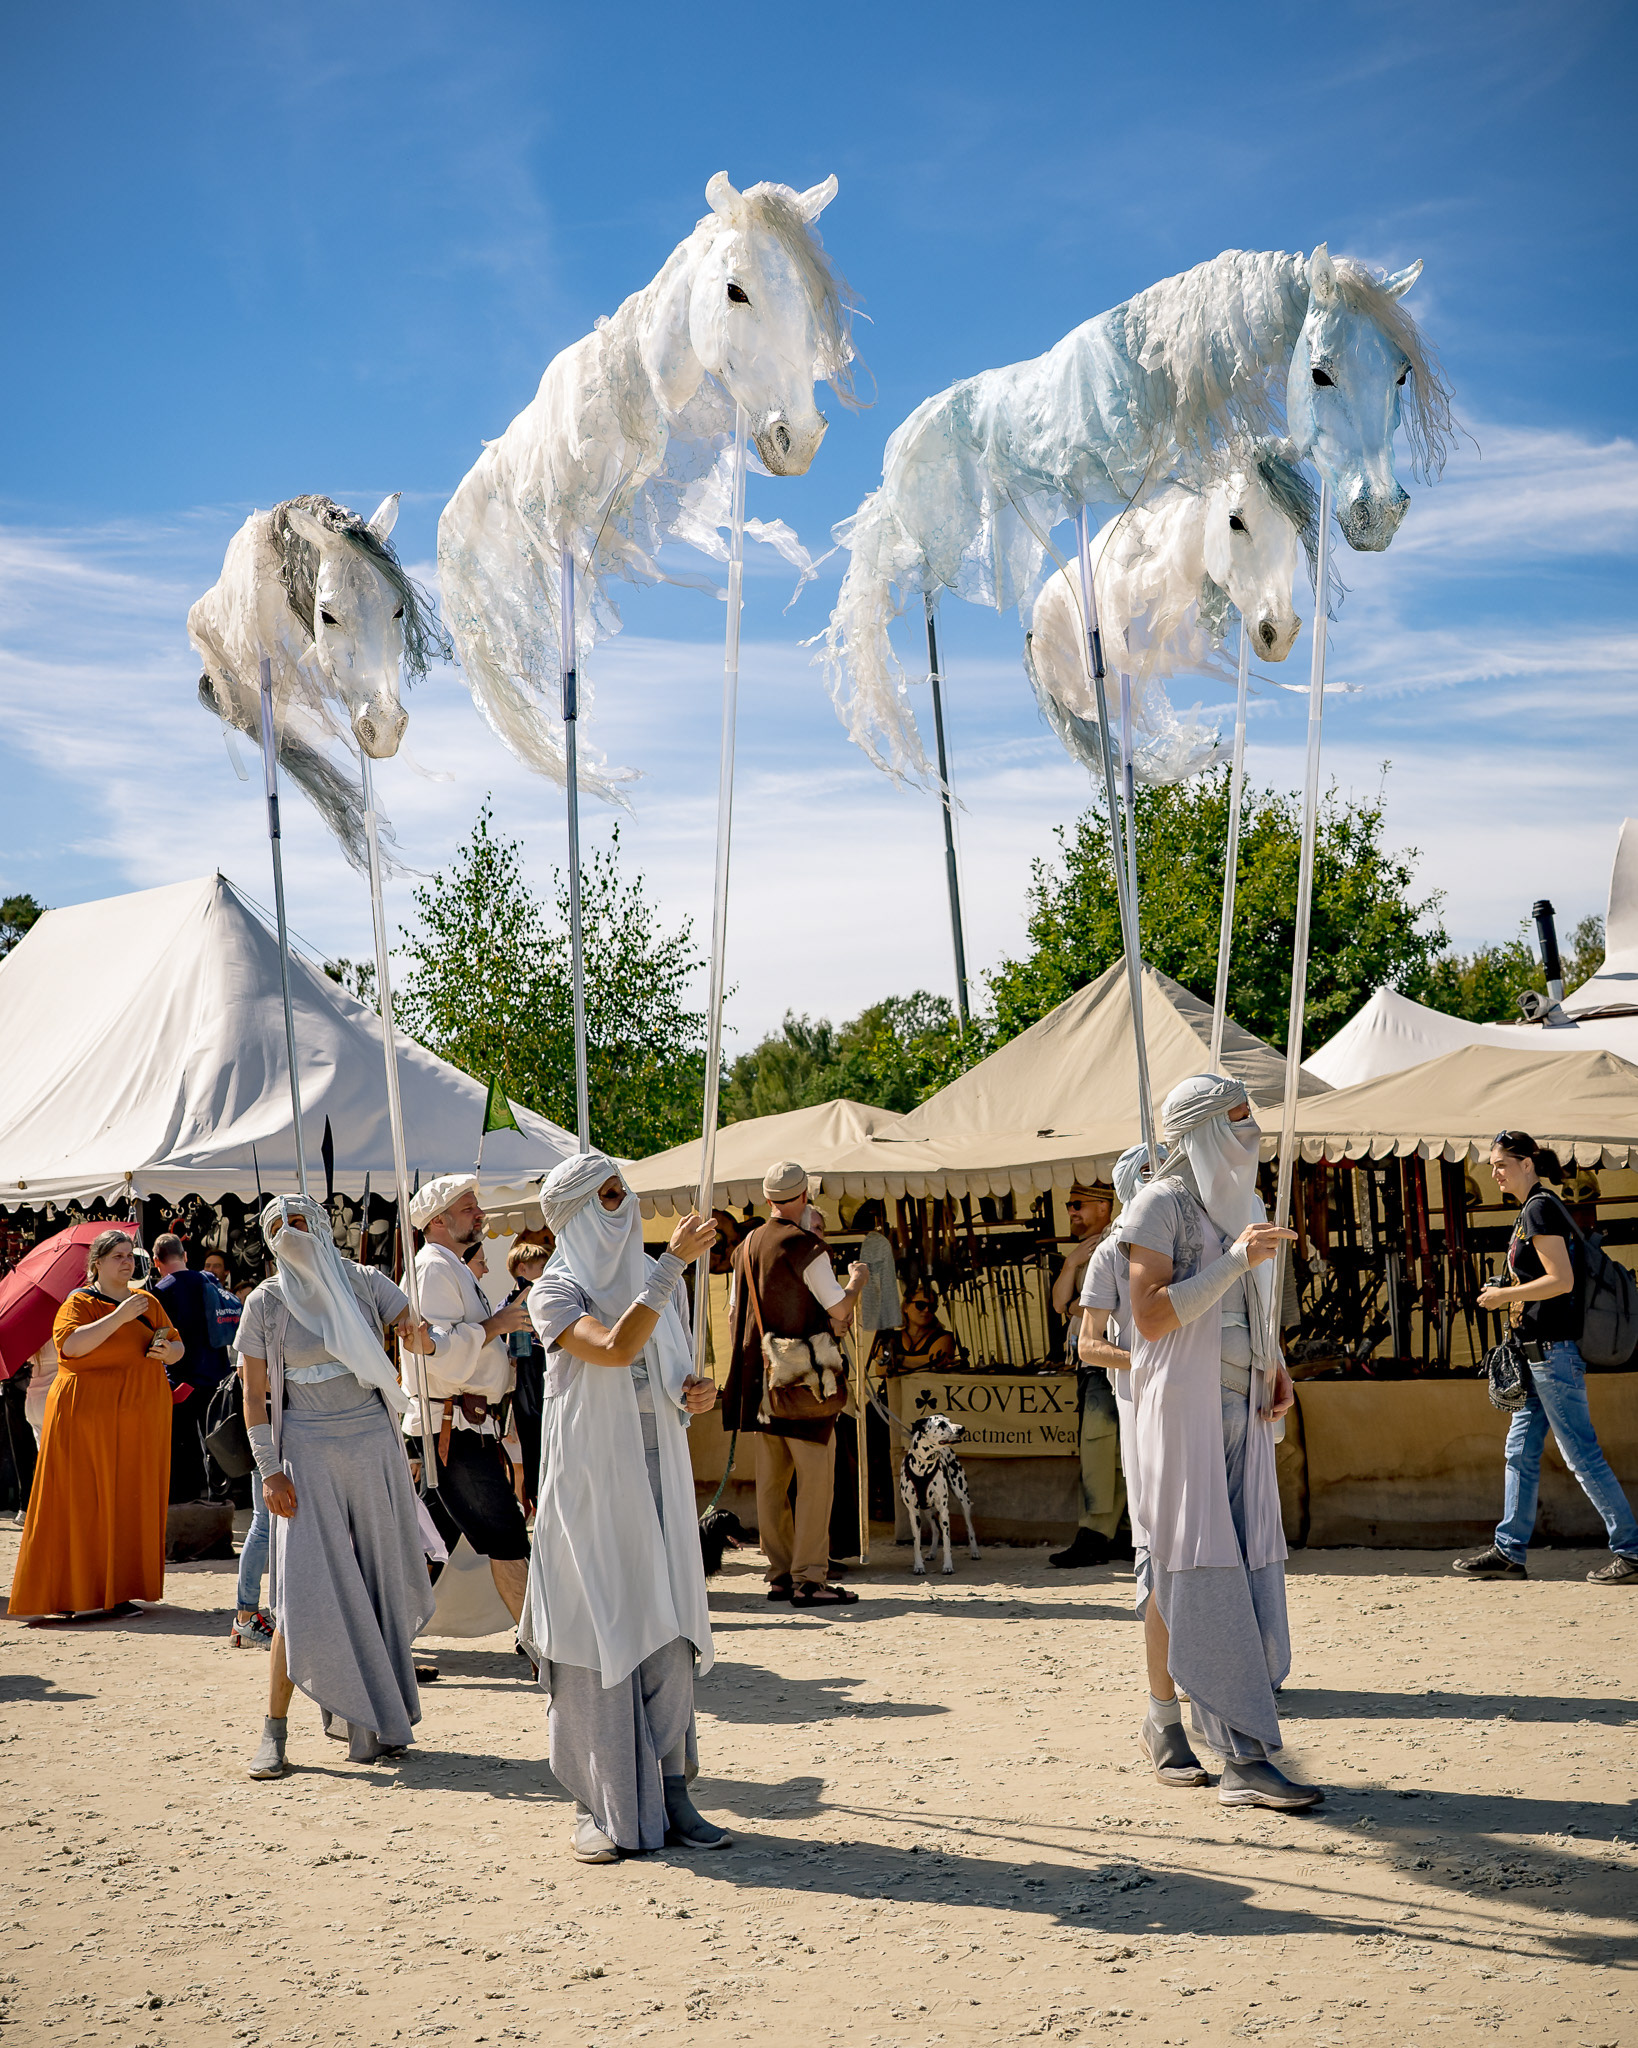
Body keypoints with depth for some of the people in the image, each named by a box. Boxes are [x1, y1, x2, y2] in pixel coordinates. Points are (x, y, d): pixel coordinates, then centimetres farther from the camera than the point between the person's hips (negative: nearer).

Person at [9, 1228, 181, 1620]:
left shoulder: (148, 1302, 15)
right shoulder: (80, 1302, -2)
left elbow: (178, 1347, 19)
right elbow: (70, 1344, -20)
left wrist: (166, 1351, -4)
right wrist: (119, 1316, -22)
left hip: (141, 1419, 5)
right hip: (89, 1416, -5)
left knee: (132, 1503, 4)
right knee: (84, 1504, -4)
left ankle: (118, 1589, 10)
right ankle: (79, 1592, 1)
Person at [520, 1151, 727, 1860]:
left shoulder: (647, 1281, 14)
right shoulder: (555, 1292, -5)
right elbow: (613, 1349, -24)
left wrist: (695, 1396, 0)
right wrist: (672, 1263, -24)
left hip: (658, 1478, 5)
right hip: (590, 1481, -5)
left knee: (668, 1635, 4)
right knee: (598, 1636, -2)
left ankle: (668, 1797, 11)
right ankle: (601, 1809, 7)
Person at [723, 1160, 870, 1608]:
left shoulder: (747, 1246, 10)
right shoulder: (805, 1246, -12)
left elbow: (734, 1315, 16)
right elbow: (839, 1310, -12)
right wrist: (857, 1280, 6)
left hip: (760, 1377, 7)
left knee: (772, 1479, 10)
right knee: (815, 1476, -4)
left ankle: (780, 1574, 14)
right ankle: (810, 1578, -7)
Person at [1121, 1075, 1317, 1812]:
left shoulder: (1243, 1205, 16)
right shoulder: (1160, 1204, -7)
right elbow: (1151, 1315, -15)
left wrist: (1275, 1364, 7)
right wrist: (1237, 1259, -20)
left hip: (1242, 1410, 8)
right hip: (1182, 1405, -8)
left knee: (1248, 1569, 4)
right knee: (1203, 1571, -8)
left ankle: (1165, 1717, 18)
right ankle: (1245, 1757, -9)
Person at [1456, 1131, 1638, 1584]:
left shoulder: (1540, 1208, -13)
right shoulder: (1535, 1209, 17)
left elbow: (1561, 1280, -21)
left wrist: (1502, 1295, -13)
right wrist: (1506, 1293, 13)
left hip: (1553, 1350, -11)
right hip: (1541, 1351, 11)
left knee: (1582, 1455, -6)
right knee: (1520, 1453, 10)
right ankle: (1509, 1551, 13)